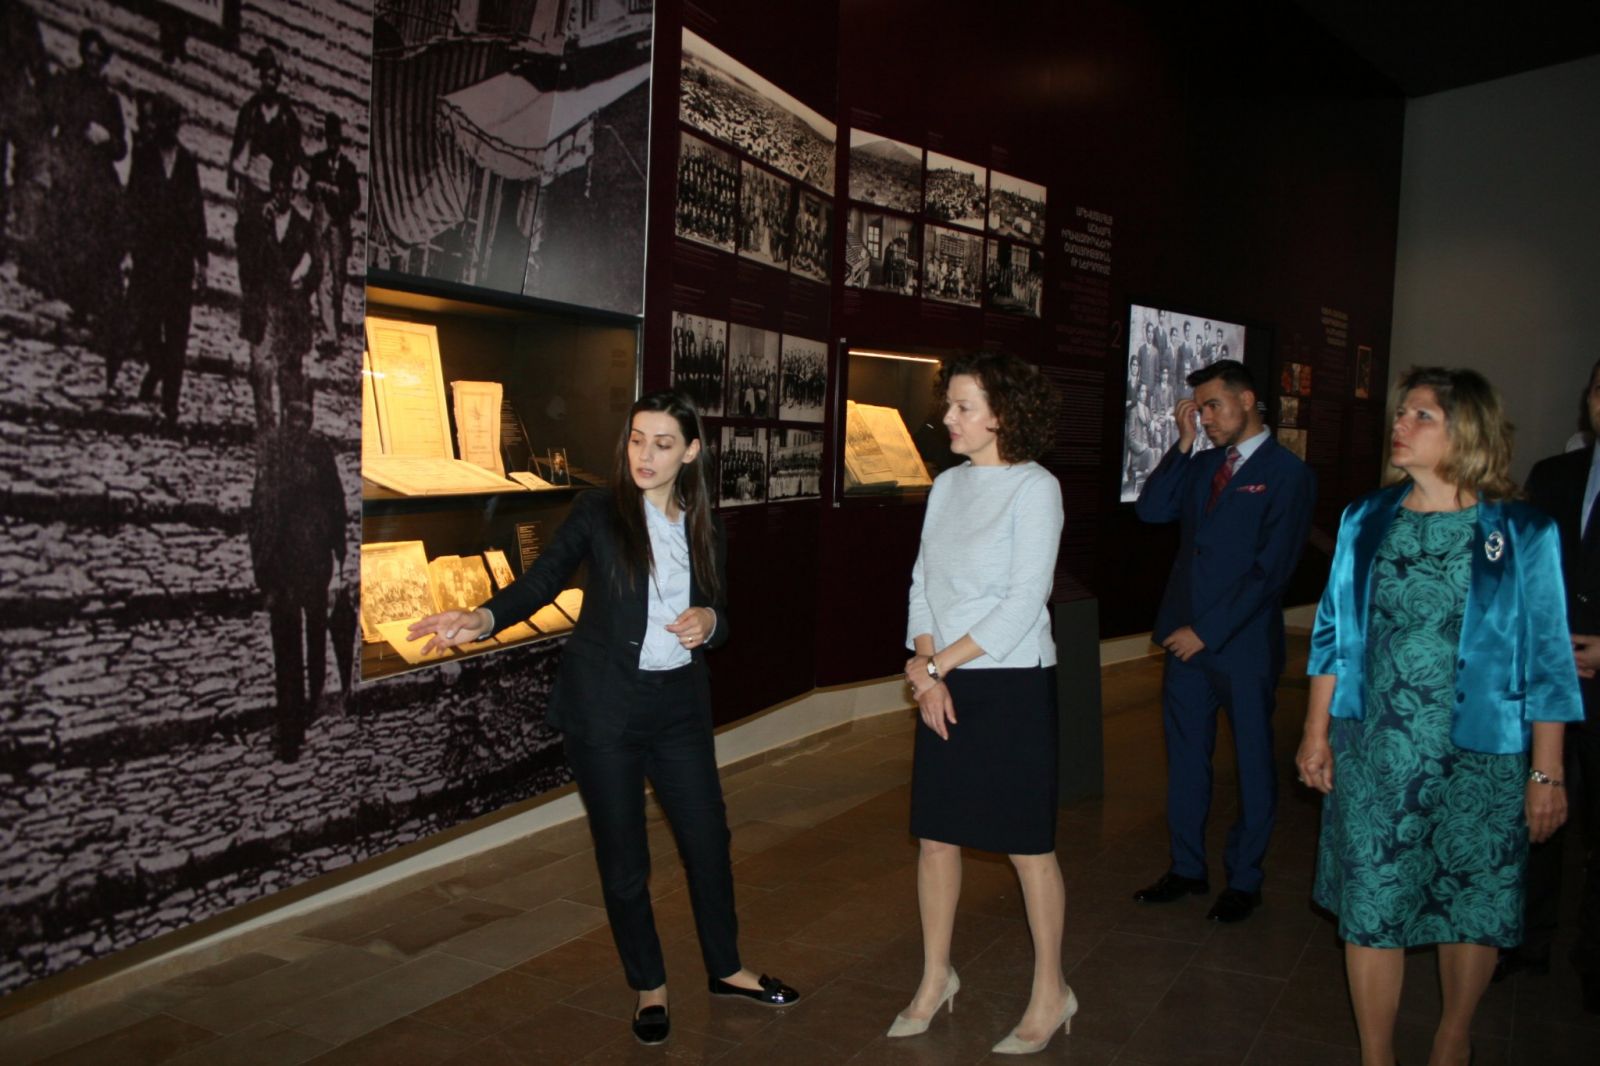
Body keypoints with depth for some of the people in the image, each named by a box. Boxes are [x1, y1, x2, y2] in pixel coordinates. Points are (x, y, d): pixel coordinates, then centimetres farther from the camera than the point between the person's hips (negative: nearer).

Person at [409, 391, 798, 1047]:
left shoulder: (704, 530, 6)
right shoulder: (599, 513, -5)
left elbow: (720, 622, 12)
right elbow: (541, 581, -15)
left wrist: (708, 621, -12)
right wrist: (484, 618, -33)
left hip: (680, 703, 3)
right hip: (605, 706, -3)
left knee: (707, 838, 10)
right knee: (623, 856, 7)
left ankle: (726, 969, 32)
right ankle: (649, 986, 27)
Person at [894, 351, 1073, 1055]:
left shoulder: (1034, 487, -10)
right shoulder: (947, 485, 9)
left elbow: (1024, 601, -16)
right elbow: (923, 583, 8)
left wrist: (937, 662, -13)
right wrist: (927, 670, -6)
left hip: (1011, 684, -6)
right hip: (943, 684, 6)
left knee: (1027, 843, 5)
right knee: (935, 834, 11)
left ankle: (1050, 992, 22)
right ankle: (936, 977, 28)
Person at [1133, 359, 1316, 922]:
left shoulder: (1287, 473, -7)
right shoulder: (1201, 465, 11)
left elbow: (1270, 570, -13)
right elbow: (1150, 509, 0)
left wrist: (1207, 631, -14)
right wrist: (1183, 443, -3)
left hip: (1243, 644, -5)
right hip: (1186, 638, 6)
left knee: (1252, 764, 9)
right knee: (1185, 758, 13)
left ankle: (1244, 880, 23)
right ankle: (1187, 868, 27)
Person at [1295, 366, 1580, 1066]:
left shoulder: (1522, 534, -5)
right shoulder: (1366, 521, 3)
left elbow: (1547, 661, -3)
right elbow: (1334, 636, 7)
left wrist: (1546, 773, -4)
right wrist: (1316, 734, 5)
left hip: (1480, 759, -1)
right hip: (1373, 754, 2)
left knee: (1472, 909, 13)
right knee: (1370, 908, 6)